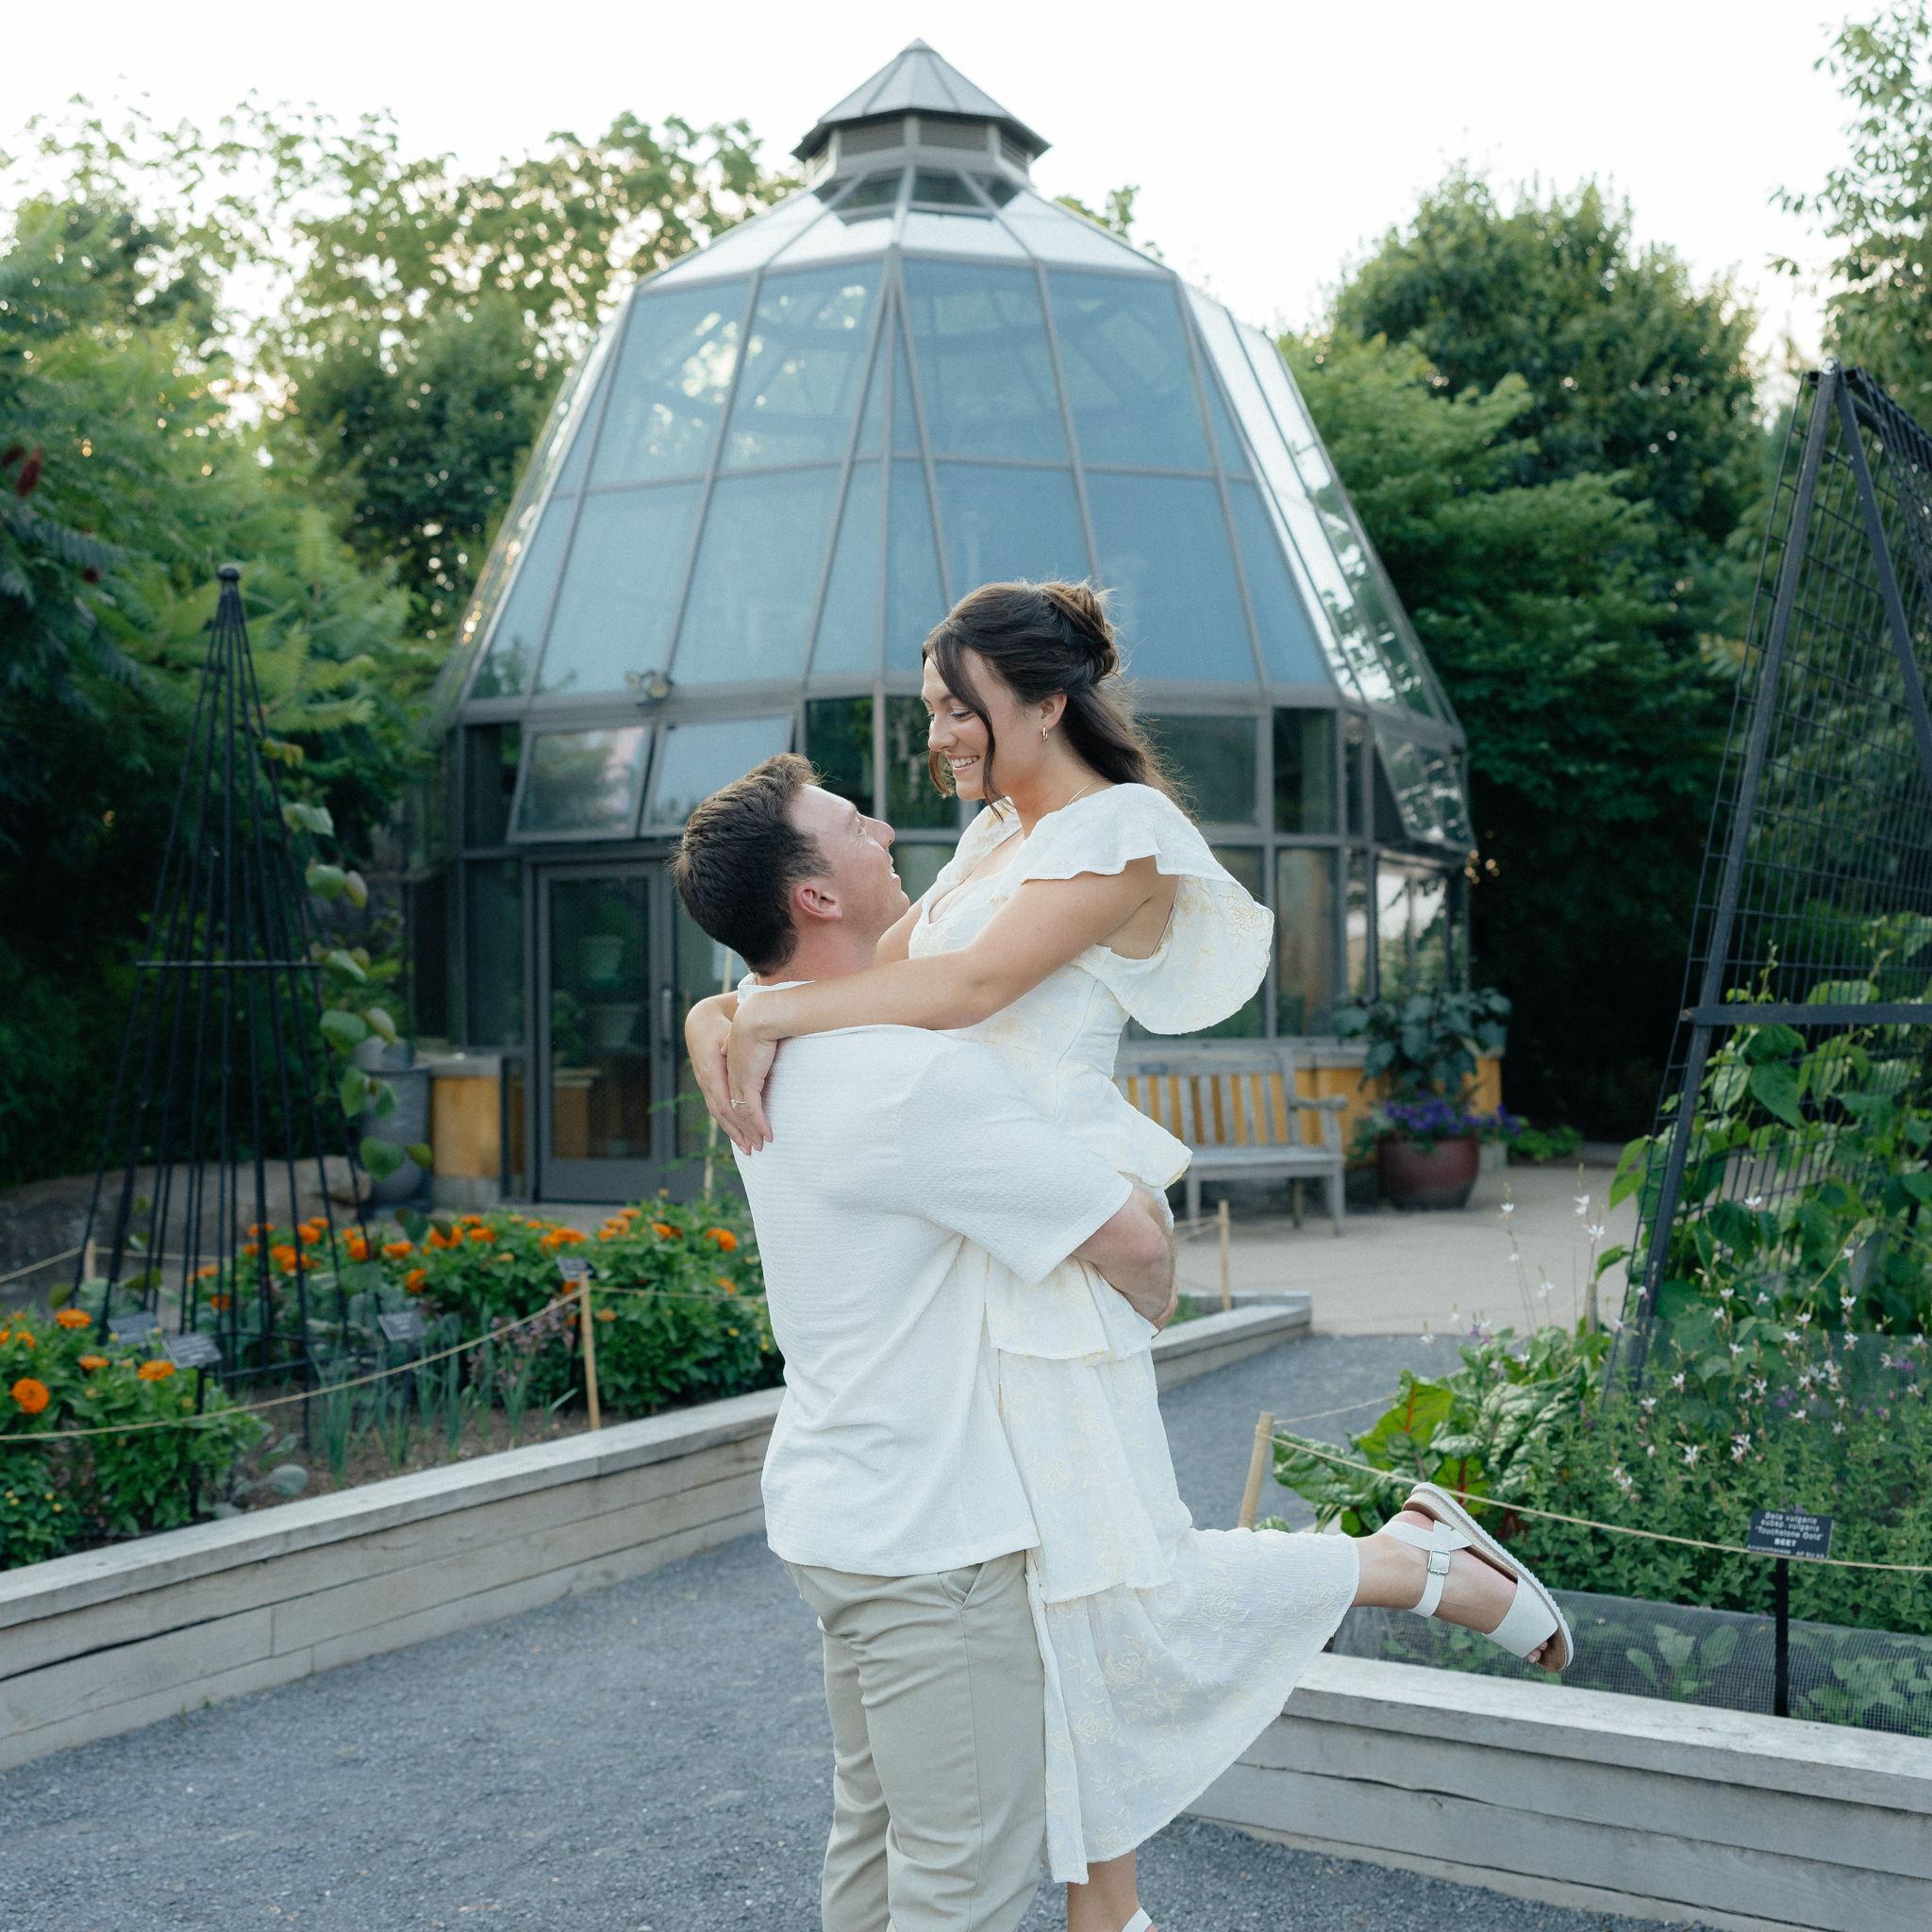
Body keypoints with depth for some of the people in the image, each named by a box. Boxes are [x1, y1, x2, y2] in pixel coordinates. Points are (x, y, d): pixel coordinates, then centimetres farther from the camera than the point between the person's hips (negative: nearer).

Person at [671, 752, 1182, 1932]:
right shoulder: (910, 1074, -25)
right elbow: (1134, 1235, -21)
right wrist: (1149, 1306, 1)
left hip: (844, 1511, 10)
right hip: (937, 1534, -10)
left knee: (877, 1836, 21)